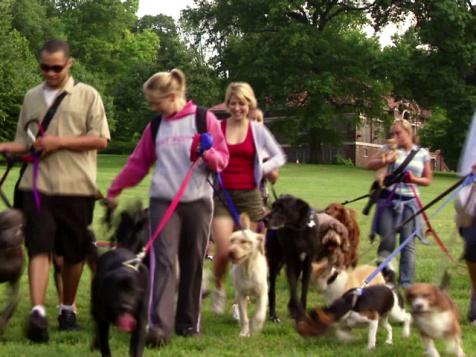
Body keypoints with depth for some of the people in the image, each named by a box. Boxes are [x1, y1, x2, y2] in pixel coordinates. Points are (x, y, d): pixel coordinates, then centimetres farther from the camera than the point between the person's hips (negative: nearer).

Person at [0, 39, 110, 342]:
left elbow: (100, 140, -5)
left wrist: (59, 141, -13)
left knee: (74, 252, 7)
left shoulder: (87, 95, 1)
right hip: (37, 185, 2)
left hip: (76, 187, -2)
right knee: (39, 247, -10)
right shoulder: (31, 98, 13)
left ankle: (68, 309, 23)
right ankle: (38, 312, -16)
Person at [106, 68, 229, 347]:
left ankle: (189, 321, 18)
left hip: (198, 200, -1)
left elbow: (223, 158, 0)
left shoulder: (204, 119, 1)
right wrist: (114, 190, 20)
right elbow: (138, 163, 18)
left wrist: (208, 154, -21)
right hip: (163, 201, 1)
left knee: (193, 263, 6)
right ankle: (159, 326, -18)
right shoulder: (156, 126, 10)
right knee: (163, 261, -10)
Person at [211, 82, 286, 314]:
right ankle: (218, 288, 17)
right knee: (223, 251, -12)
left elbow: (279, 157, 13)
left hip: (249, 195, 1)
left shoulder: (258, 130, 6)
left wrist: (264, 169, -4)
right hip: (222, 195, -1)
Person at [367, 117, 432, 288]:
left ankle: (406, 284, 1)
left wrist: (414, 179, -11)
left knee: (408, 245, -2)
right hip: (389, 200, 0)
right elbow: (371, 165, 3)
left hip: (410, 202, 0)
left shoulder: (423, 154, 5)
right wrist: (385, 160, -15)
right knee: (387, 242, 0)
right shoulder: (391, 149, 4)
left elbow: (428, 179, 10)